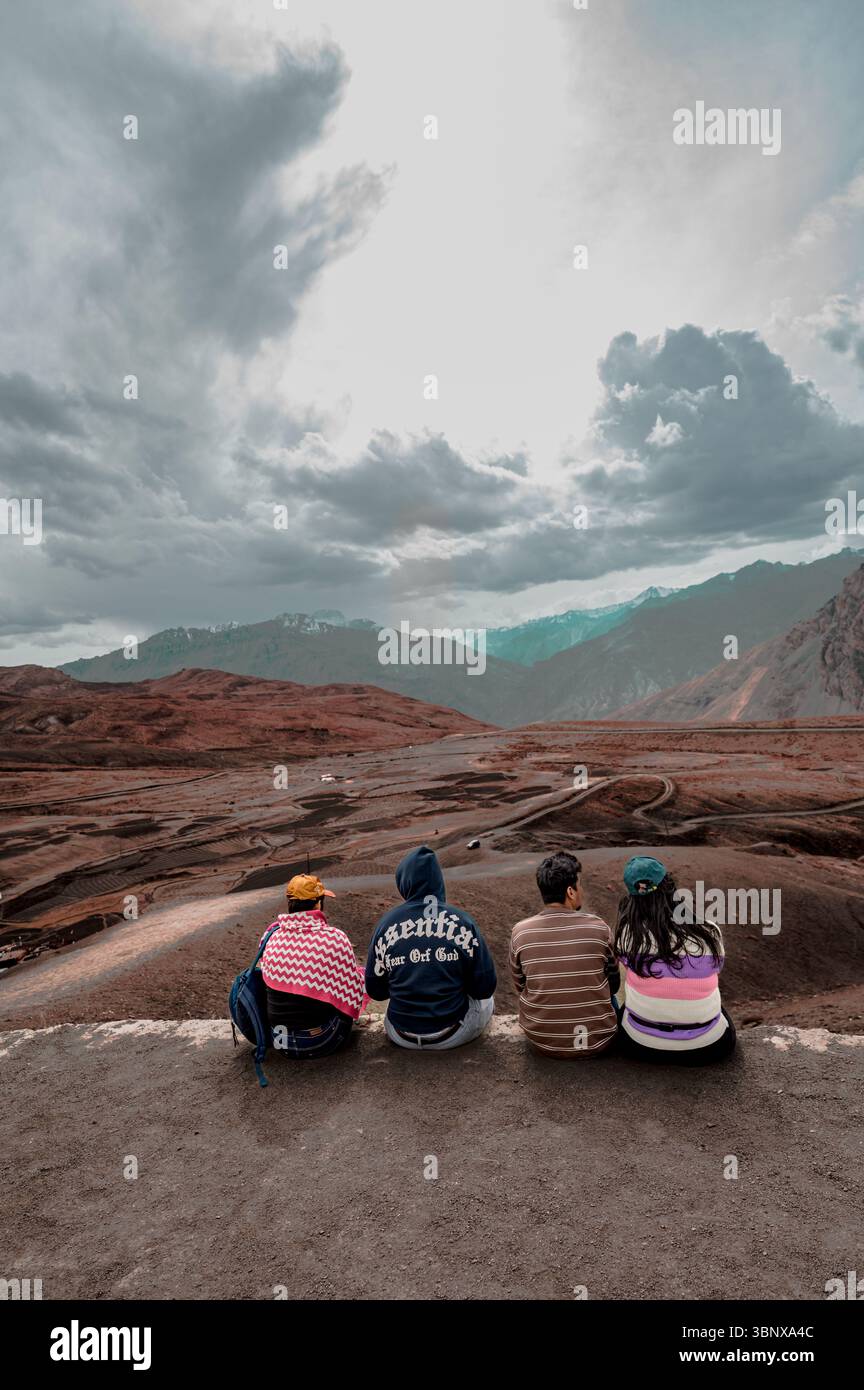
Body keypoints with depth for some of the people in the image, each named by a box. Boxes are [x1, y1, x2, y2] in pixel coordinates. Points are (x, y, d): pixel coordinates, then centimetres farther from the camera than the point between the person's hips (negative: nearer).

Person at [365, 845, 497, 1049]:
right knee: (486, 1000, 29)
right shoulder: (463, 922, -13)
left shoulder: (386, 924, -9)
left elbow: (375, 991, 0)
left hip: (402, 1037, 2)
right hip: (452, 1035, -2)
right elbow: (485, 987, -9)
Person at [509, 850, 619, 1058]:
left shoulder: (520, 932, -11)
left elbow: (520, 987, 4)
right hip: (597, 1042, 0)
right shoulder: (599, 927, -13)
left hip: (541, 1042, 1)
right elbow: (613, 985, 2)